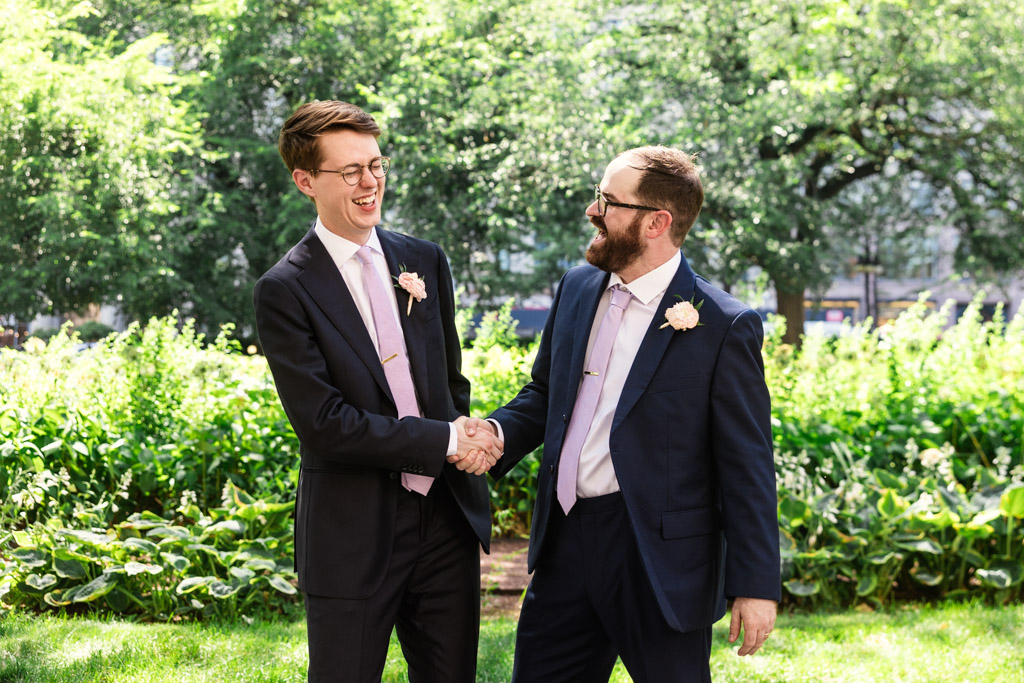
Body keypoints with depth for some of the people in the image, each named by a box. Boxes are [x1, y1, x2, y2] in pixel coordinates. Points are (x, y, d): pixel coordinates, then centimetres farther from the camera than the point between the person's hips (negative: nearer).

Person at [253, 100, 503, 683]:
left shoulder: (425, 261, 8)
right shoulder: (286, 291, -9)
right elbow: (324, 423, -16)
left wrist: (469, 440, -5)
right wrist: (447, 440, -16)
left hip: (447, 520, 5)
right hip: (354, 539, -5)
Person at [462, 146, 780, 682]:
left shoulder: (724, 327, -12)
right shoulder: (577, 288, 8)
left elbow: (748, 466, -10)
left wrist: (756, 586, -11)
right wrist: (498, 432, -2)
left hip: (660, 555, -6)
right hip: (567, 541, 6)